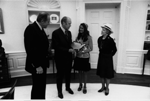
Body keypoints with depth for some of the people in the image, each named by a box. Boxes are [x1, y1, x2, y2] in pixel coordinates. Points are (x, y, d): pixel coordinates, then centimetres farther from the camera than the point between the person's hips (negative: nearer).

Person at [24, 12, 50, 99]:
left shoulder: (40, 29, 11)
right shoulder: (31, 28, -19)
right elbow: (30, 48, -25)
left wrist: (49, 51, 6)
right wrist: (37, 65, -24)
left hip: (42, 63, 9)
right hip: (37, 65, -9)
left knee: (41, 86, 20)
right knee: (38, 87, 5)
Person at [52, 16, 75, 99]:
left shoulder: (69, 32, 5)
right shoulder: (56, 32, -16)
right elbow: (56, 47, -20)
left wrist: (71, 49, -9)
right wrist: (68, 50, -23)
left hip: (68, 57, 6)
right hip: (60, 58, -6)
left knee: (68, 73, 19)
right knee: (60, 75, 11)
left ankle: (68, 87, 41)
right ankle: (59, 91, 31)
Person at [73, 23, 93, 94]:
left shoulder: (88, 37, -7)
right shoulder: (78, 36, 4)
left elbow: (91, 48, -8)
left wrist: (83, 51, -19)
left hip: (85, 57, -3)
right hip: (78, 56, 4)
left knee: (84, 72, 8)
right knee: (79, 71, 14)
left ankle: (85, 86, 24)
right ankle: (80, 85, 32)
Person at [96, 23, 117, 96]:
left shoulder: (110, 40, -18)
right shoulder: (100, 39, -2)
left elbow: (114, 50, -7)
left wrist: (110, 55, -1)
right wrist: (101, 53, 12)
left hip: (108, 58, -5)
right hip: (101, 57, 6)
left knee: (107, 74, 8)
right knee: (101, 73, 14)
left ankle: (107, 88, 25)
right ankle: (103, 87, 32)